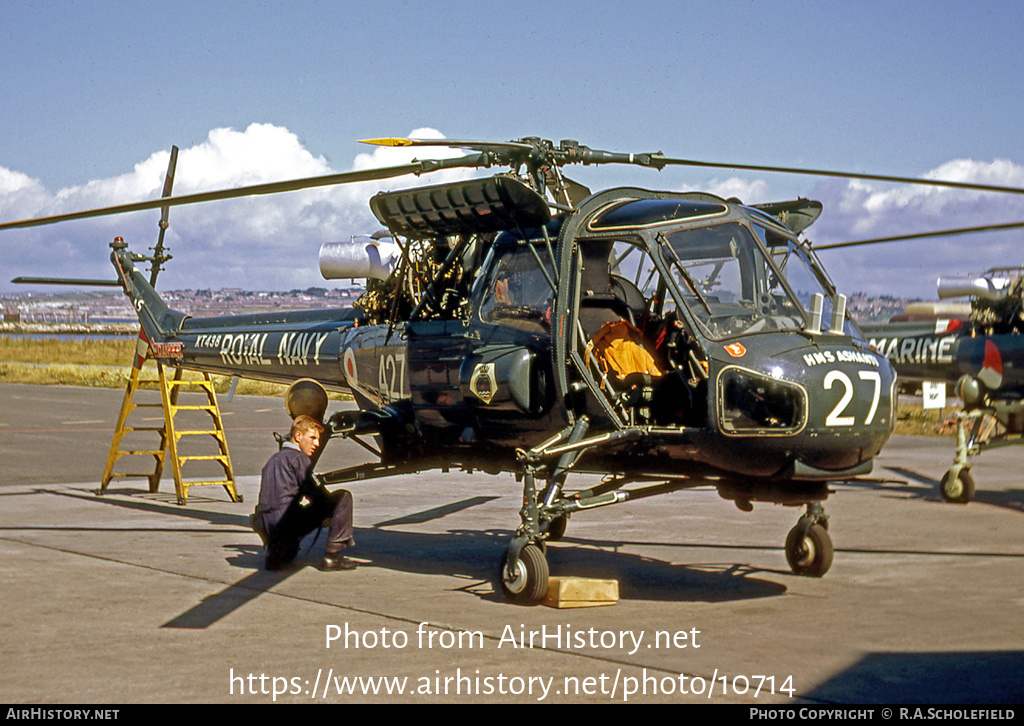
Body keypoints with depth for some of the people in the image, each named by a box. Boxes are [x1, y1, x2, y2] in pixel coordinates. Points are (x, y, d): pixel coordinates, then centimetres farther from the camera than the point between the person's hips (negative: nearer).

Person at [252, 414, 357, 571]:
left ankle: (274, 550, 7)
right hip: (283, 521, -8)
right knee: (343, 497, -4)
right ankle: (332, 555, -8)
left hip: (261, 526, 9)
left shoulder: (274, 459, 26)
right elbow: (313, 493, -6)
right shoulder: (299, 458, 1)